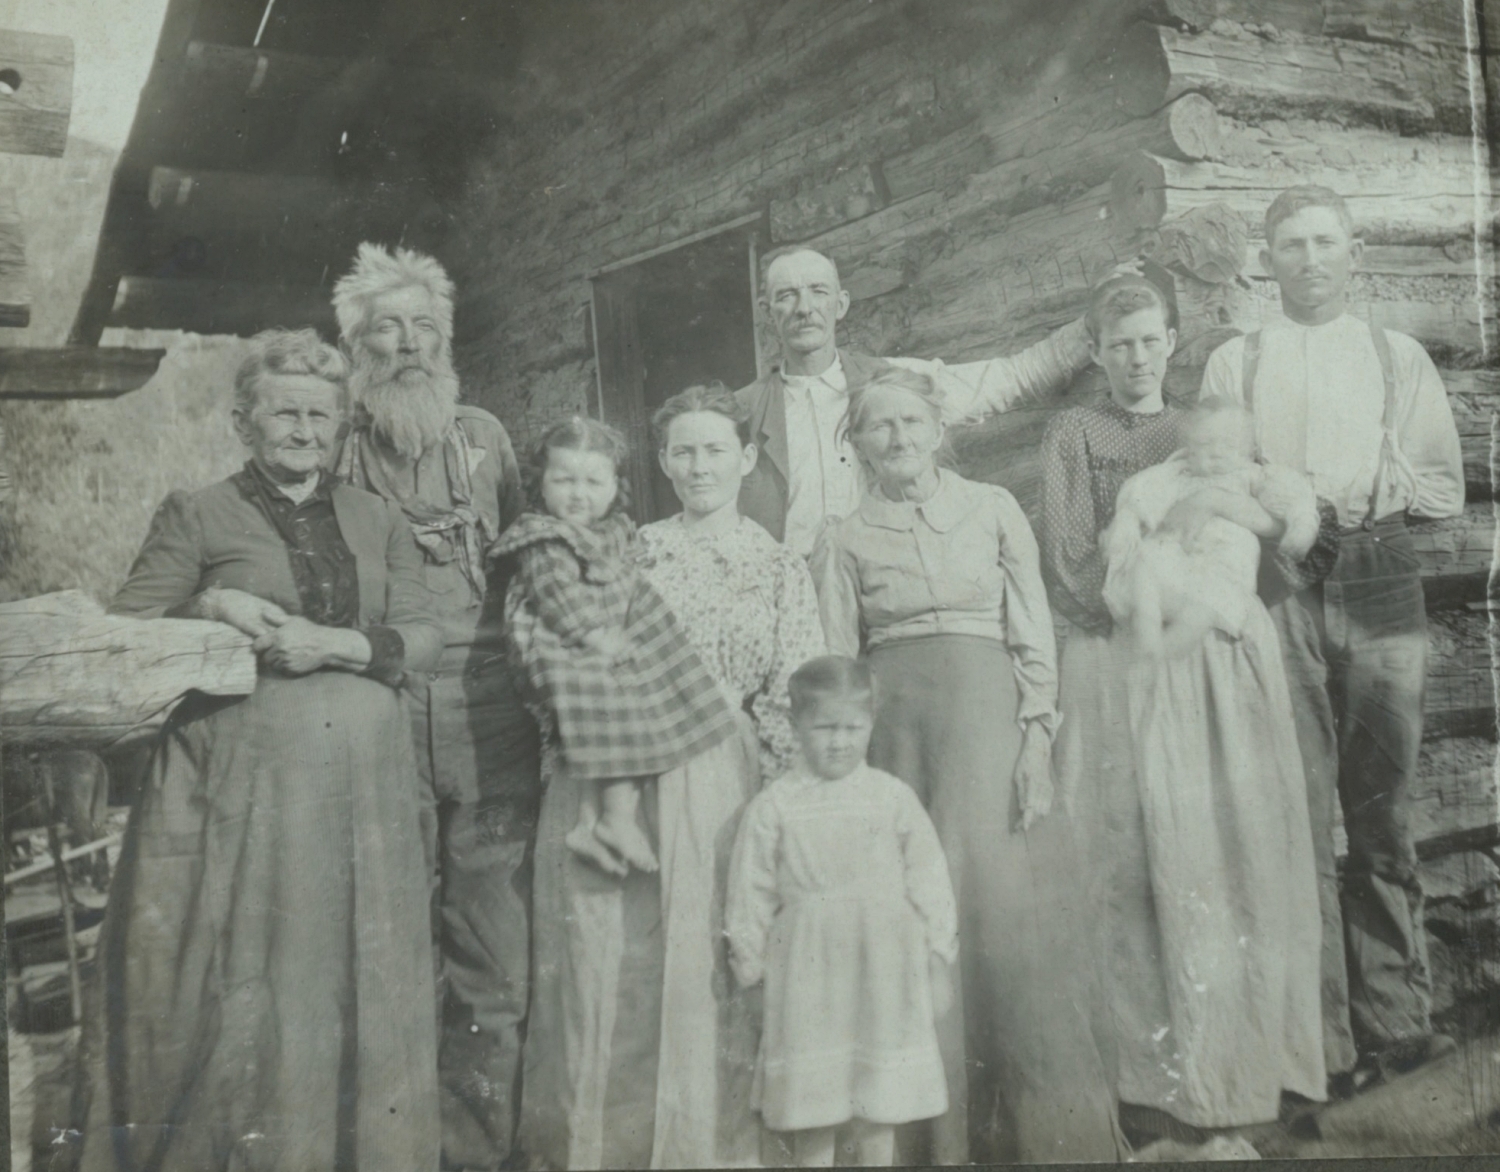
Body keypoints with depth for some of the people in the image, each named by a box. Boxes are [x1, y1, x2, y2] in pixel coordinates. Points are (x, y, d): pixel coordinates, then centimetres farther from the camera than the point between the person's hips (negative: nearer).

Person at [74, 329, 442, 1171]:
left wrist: (340, 644, -10)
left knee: (360, 970, 6)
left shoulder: (381, 522, 13)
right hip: (244, 776, -2)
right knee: (244, 976, 0)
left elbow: (425, 637, 6)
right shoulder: (195, 516, 5)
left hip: (363, 776, 3)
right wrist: (209, 608, -13)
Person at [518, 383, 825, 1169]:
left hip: (724, 789, 0)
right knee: (614, 964, 2)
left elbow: (795, 703, 2)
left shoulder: (780, 569, 9)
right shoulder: (629, 553, 10)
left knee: (712, 969, 2)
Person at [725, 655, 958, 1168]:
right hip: (808, 969, -1)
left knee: (879, 1098, 8)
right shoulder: (773, 807, -1)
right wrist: (749, 963, 4)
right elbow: (751, 893, 4)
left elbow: (929, 881, 4)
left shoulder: (894, 798, 1)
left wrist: (937, 965, 3)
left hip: (884, 968, 1)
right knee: (811, 1098, 5)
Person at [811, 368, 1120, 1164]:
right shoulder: (844, 541, 10)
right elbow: (834, 664, 6)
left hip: (987, 713, 0)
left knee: (1003, 893, -6)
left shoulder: (992, 509, 9)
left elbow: (1034, 631, 4)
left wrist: (1037, 735, -6)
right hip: (895, 723, 1)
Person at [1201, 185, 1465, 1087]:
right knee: (1297, 814, -6)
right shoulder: (1235, 363, 17)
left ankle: (1396, 1020, 6)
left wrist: (1391, 488, -4)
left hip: (1379, 585, 2)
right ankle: (1320, 1030, -3)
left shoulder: (1400, 359, 20)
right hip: (1276, 589, -1)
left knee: (1385, 811, 1)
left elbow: (1449, 486, 15)